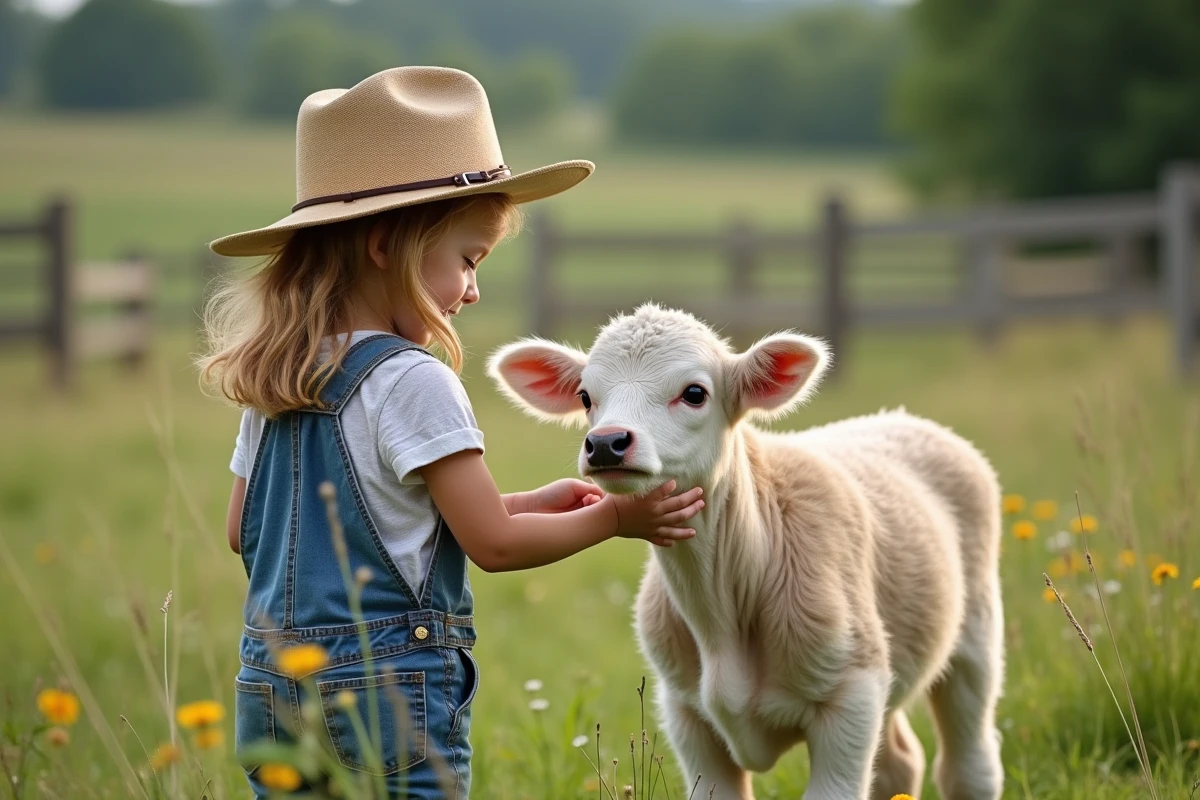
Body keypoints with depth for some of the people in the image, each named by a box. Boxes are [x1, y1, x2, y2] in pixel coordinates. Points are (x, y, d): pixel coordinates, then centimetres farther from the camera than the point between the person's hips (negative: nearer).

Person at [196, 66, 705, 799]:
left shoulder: (270, 384, 10)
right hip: (390, 691, -8)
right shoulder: (414, 383, -14)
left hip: (271, 690, 8)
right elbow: (494, 543, -12)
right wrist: (613, 518, 5)